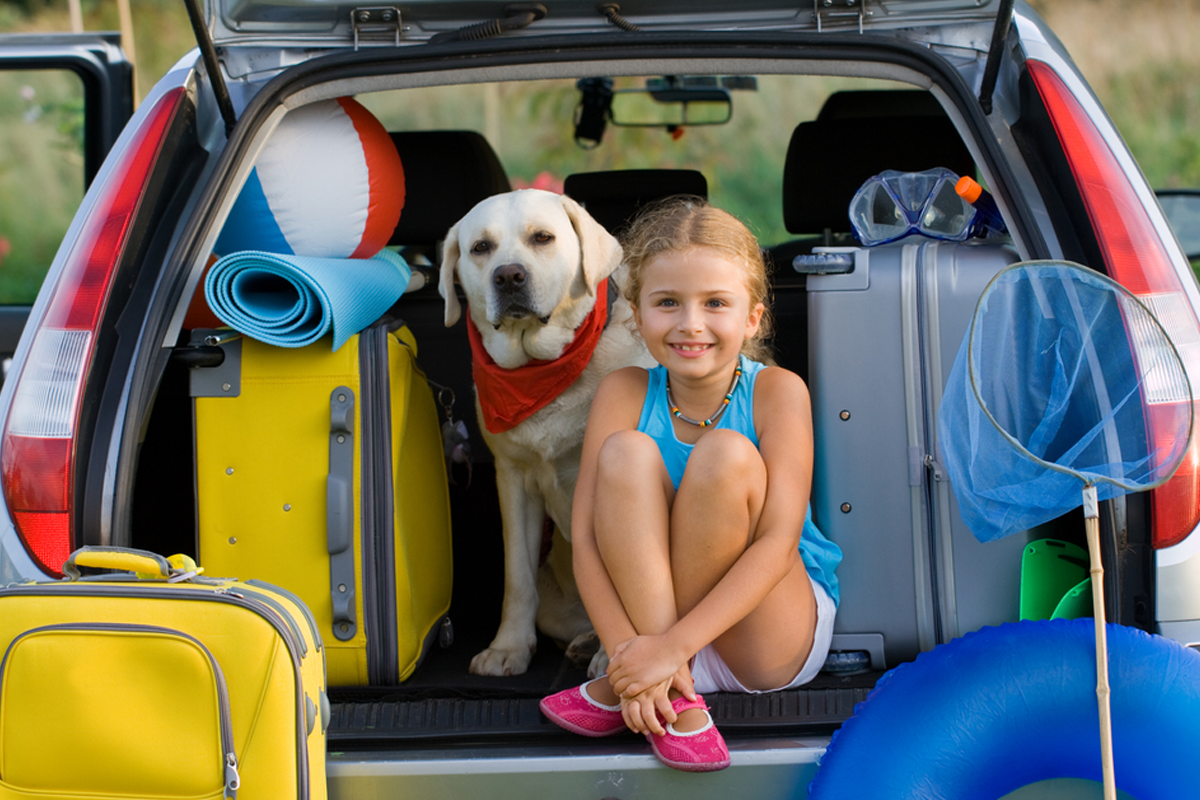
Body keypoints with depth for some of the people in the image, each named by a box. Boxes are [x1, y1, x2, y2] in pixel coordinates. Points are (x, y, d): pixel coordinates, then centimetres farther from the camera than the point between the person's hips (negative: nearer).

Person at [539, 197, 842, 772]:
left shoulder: (777, 391, -13)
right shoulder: (625, 394, -7)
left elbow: (777, 543, -21)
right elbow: (586, 536, -14)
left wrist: (670, 645, -31)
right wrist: (629, 651, -30)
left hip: (774, 639, -2)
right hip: (651, 610, 2)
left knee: (725, 454, -27)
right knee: (626, 452, -22)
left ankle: (623, 688, -19)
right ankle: (677, 701, -27)